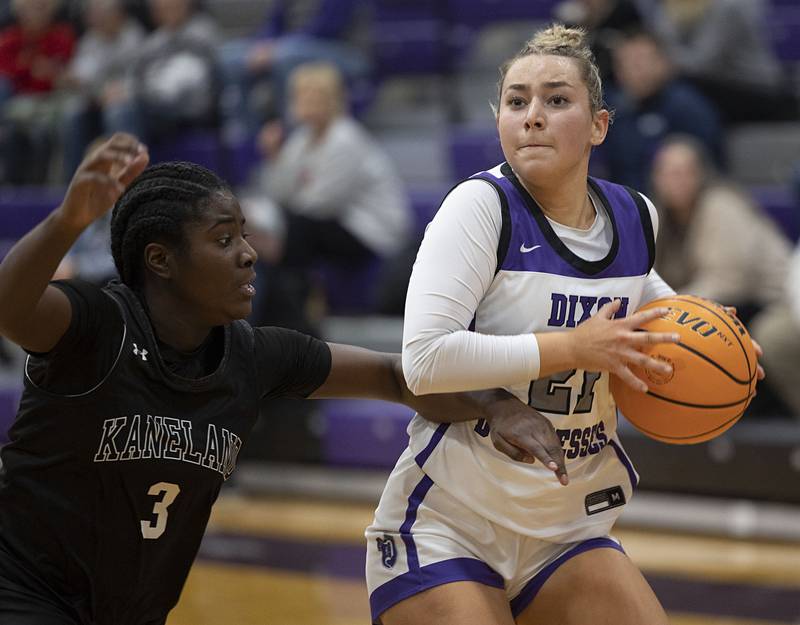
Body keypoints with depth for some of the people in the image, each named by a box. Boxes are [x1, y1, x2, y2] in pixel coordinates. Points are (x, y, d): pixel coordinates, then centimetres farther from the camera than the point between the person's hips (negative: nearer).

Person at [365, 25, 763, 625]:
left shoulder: (635, 217, 2)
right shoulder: (483, 204, -15)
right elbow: (425, 359, -27)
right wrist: (575, 347, -24)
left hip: (565, 534, 5)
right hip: (446, 527, -5)